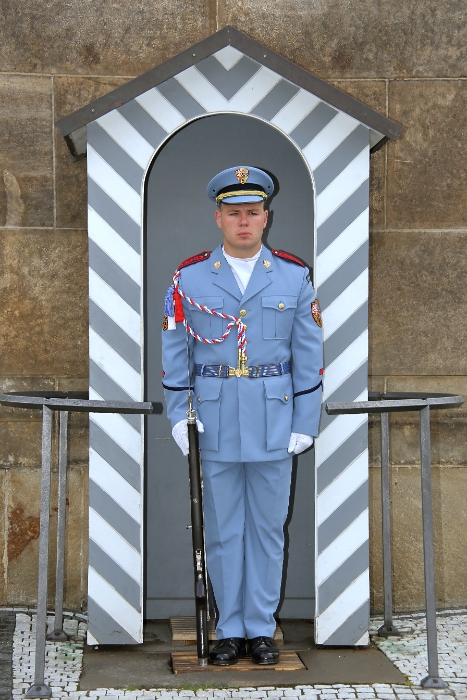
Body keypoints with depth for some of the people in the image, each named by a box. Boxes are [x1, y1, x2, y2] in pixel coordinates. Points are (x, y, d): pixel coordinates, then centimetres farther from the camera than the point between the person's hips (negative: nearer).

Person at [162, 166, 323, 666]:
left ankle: (261, 628, 18)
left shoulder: (295, 277, 2)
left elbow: (308, 356, 3)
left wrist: (305, 423, -1)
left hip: (274, 423, 0)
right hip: (214, 425, 0)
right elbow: (175, 352, 4)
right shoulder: (189, 277, 1)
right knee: (222, 531, 7)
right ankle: (230, 629, 18)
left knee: (267, 529, 7)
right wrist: (178, 416, -4)